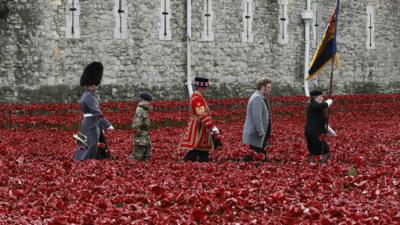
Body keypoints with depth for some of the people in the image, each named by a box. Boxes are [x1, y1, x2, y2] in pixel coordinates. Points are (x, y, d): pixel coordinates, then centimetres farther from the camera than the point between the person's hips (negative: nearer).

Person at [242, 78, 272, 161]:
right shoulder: (257, 98, -18)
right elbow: (257, 117, -24)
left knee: (263, 159, 11)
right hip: (255, 136, -11)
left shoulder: (262, 98, 16)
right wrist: (261, 133, -23)